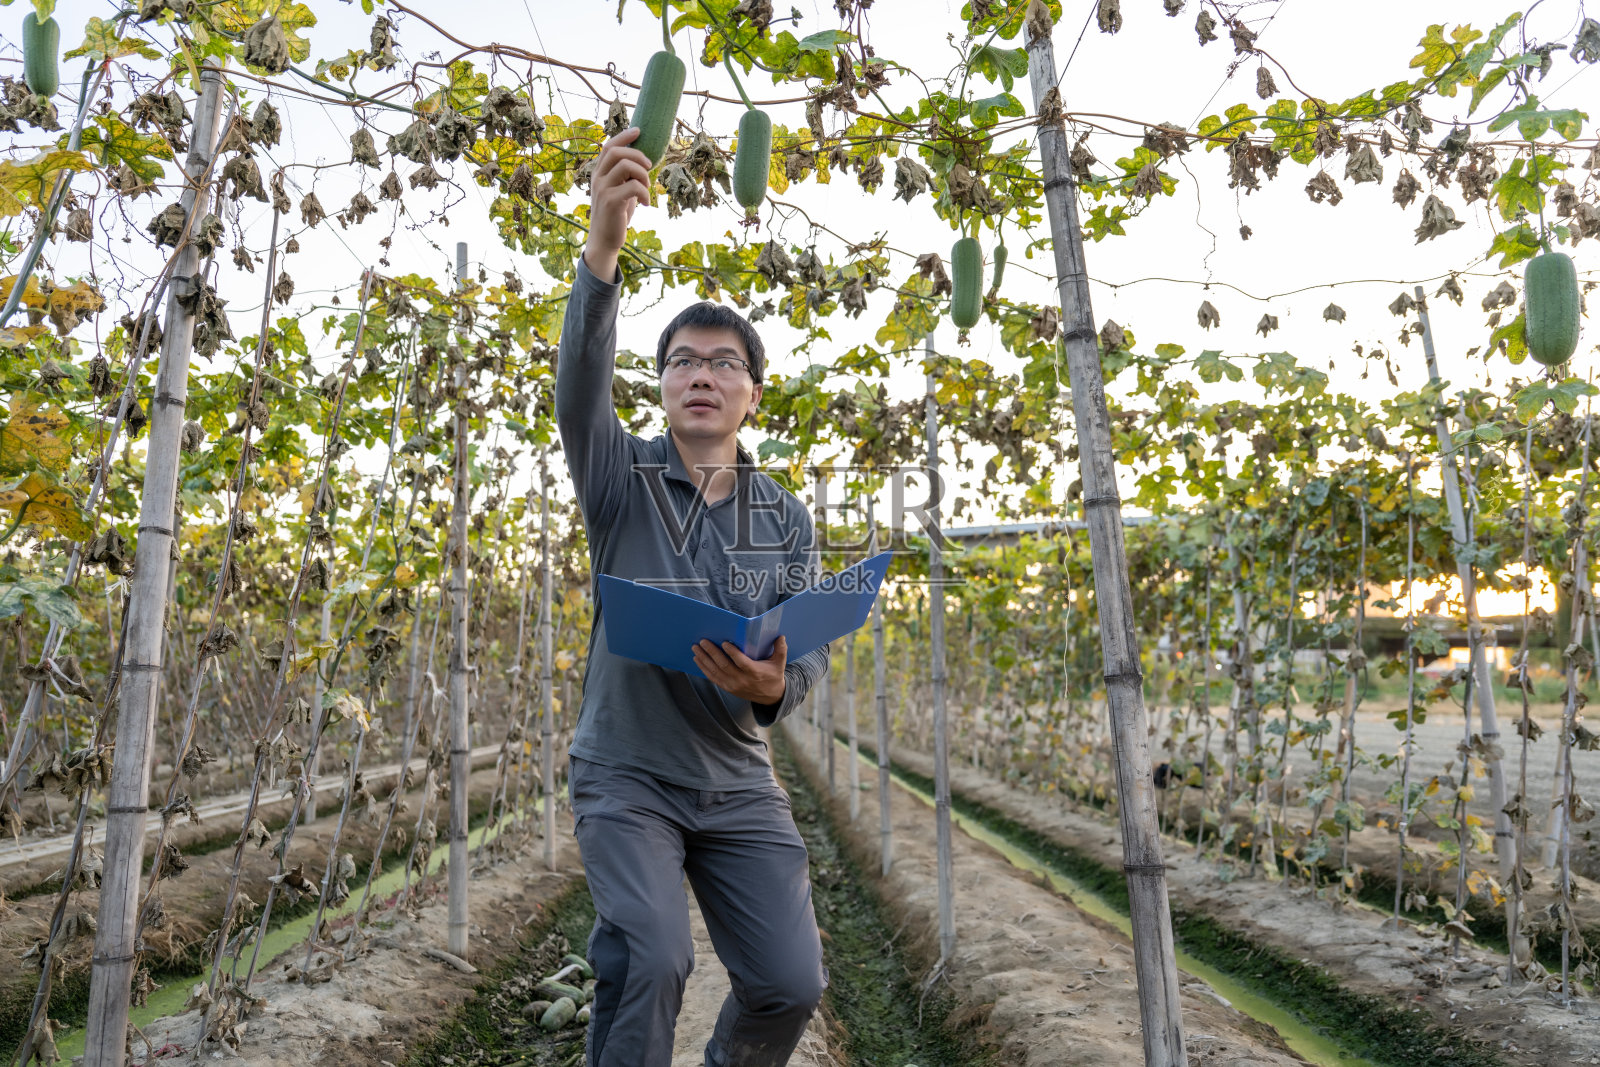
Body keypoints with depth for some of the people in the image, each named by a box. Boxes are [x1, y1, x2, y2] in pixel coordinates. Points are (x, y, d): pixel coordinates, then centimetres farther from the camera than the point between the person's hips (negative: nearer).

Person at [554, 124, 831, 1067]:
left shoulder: (787, 519, 3)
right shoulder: (623, 478, -4)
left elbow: (810, 650, -3)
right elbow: (580, 387, -25)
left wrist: (773, 685, -28)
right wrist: (603, 249, -41)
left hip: (738, 784, 3)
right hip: (627, 776, -2)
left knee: (790, 983, 1)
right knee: (650, 958, -22)